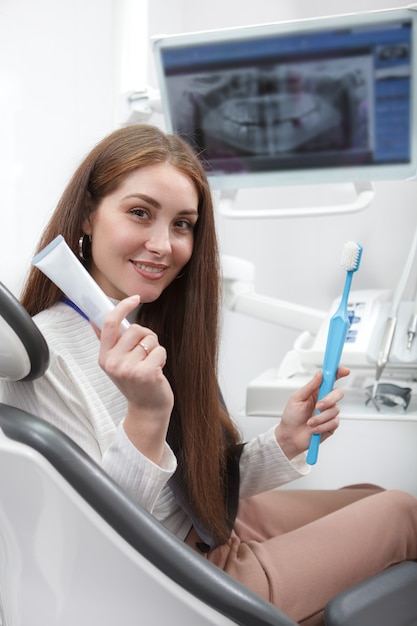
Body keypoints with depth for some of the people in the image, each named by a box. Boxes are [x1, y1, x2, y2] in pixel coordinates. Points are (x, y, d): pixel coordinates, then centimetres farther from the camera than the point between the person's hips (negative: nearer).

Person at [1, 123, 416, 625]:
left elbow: (202, 483, 5)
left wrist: (285, 443, -11)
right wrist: (145, 418, -38)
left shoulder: (158, 328, 0)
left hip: (220, 529, 8)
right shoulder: (40, 360, -27)